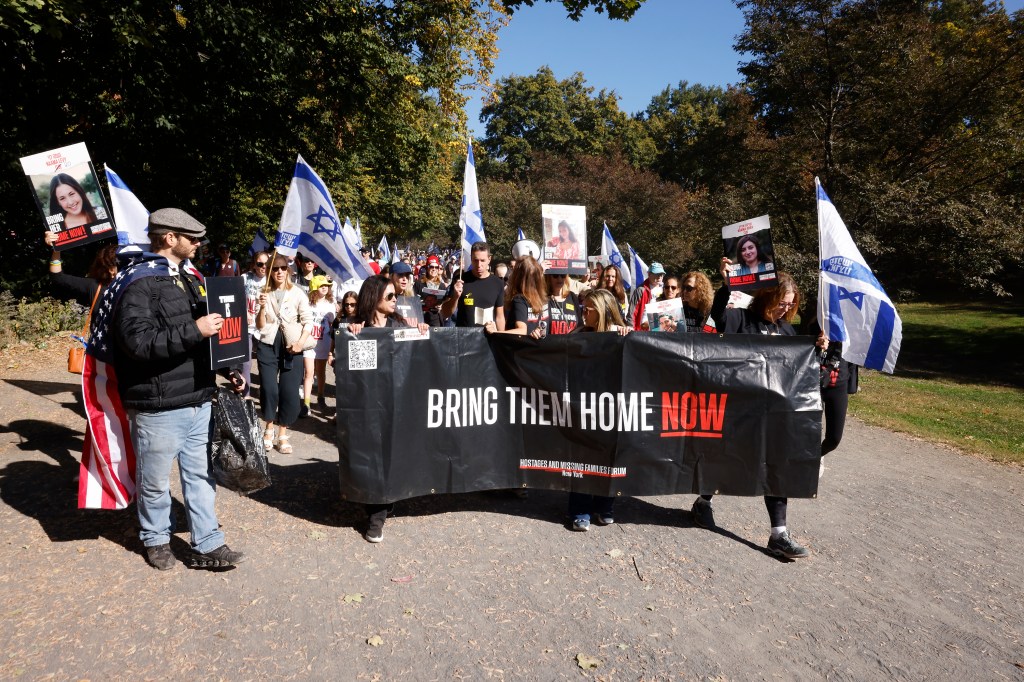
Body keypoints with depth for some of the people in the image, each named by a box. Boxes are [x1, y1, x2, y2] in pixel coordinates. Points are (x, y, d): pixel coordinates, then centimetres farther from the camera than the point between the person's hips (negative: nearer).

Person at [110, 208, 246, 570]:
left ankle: (207, 545, 22)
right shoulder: (139, 281, -13)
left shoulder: (188, 279, 13)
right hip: (158, 406, -7)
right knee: (155, 482, 12)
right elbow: (136, 340, -25)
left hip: (198, 400, 7)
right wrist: (194, 330, -27)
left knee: (201, 475, 12)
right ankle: (156, 539, 34)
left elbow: (208, 334, 22)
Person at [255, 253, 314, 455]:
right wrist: (262, 307, -14)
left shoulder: (297, 293, 0)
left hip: (291, 347, -1)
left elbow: (308, 320, -2)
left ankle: (283, 434, 13)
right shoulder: (264, 294, 5)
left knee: (289, 391, -2)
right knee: (268, 389, -5)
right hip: (268, 345, 1)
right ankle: (269, 428, 19)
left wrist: (301, 342, -15)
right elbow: (260, 325, 2)